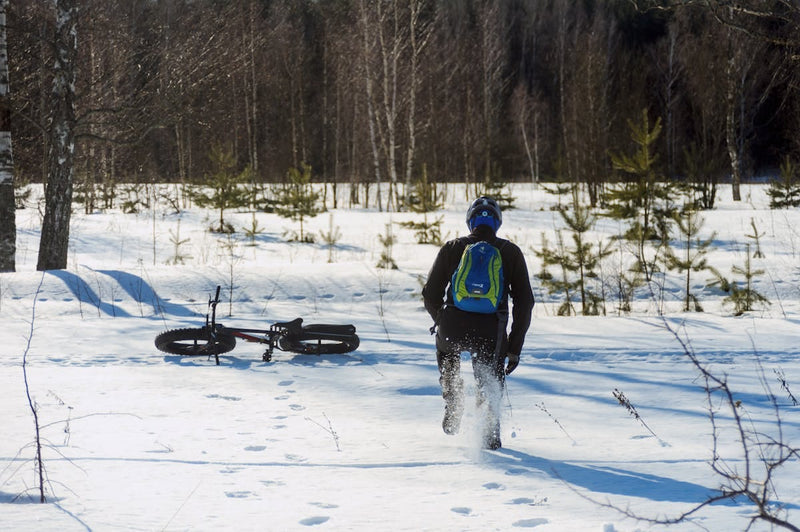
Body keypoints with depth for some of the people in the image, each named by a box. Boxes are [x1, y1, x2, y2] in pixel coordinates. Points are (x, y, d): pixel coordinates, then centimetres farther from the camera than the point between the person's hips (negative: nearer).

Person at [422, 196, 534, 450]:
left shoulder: (452, 248, 10)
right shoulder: (511, 252, 10)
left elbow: (430, 296, 10)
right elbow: (524, 302, 7)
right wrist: (515, 348, 12)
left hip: (453, 329, 1)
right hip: (491, 334, 0)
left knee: (445, 346, 37)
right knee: (490, 385, 21)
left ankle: (453, 406, 21)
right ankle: (491, 434, -7)